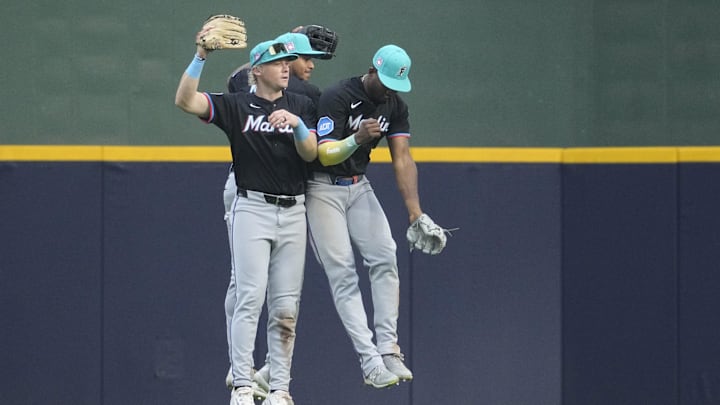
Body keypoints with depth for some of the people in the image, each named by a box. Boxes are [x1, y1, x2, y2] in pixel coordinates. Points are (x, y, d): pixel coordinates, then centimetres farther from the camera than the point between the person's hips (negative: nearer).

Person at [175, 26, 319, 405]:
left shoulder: (301, 106, 11)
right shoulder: (236, 105, 1)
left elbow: (311, 153, -1)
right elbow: (185, 101, -11)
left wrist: (297, 124, -20)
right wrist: (200, 56, -21)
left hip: (293, 213, 3)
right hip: (252, 210, -3)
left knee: (286, 307, 3)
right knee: (249, 298, -13)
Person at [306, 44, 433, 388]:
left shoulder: (394, 105, -1)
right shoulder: (337, 97, -21)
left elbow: (402, 160, -5)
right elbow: (325, 155, -25)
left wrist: (415, 212, -16)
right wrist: (357, 139, -45)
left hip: (359, 186, 6)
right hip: (322, 188, -6)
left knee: (384, 258, -10)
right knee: (342, 272, -12)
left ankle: (388, 350, -7)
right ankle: (370, 363, -17)